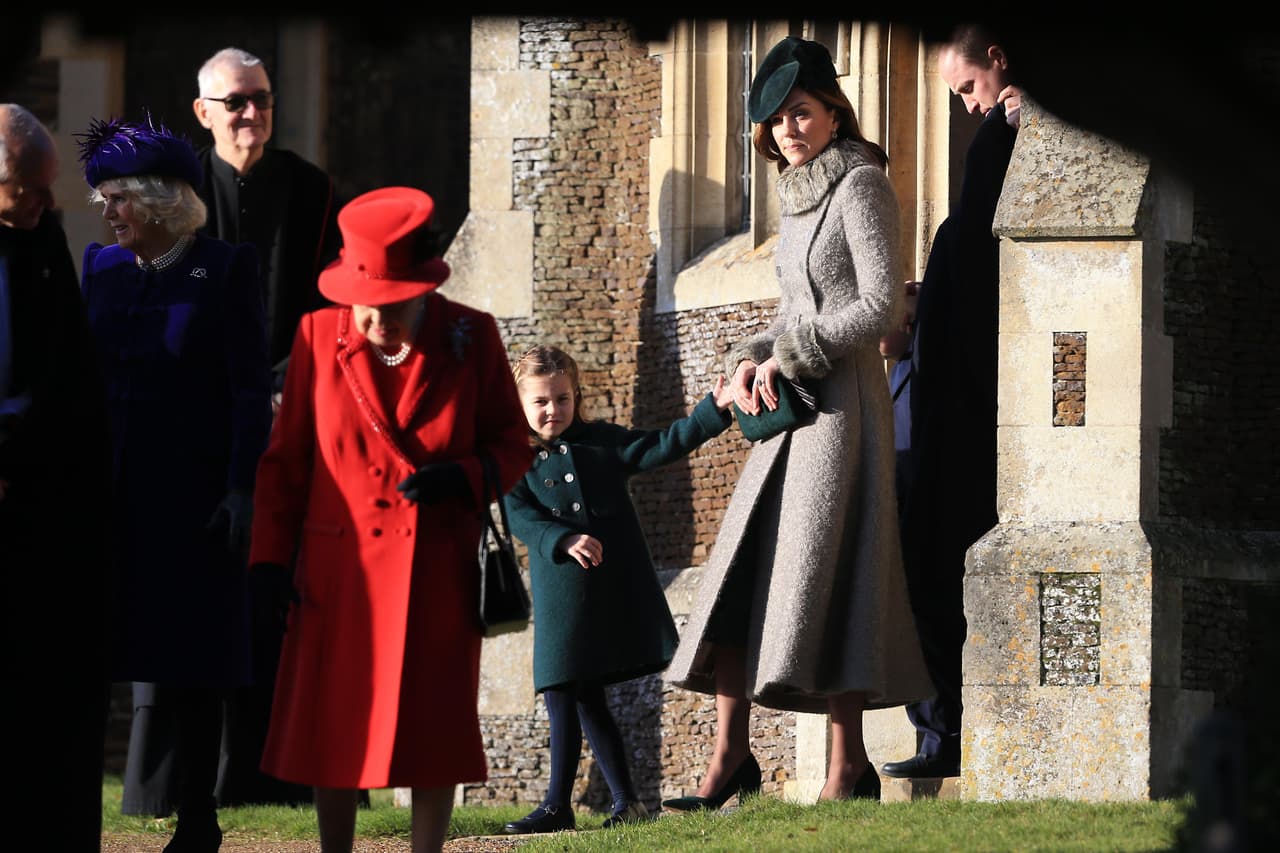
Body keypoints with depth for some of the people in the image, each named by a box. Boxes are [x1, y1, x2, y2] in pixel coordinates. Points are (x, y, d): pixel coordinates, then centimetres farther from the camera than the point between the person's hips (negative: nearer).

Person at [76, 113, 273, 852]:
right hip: (111, 487, 4)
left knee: (190, 663, 2)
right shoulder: (102, 267, 10)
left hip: (192, 488, -4)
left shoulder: (225, 270, -5)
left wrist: (240, 490, -13)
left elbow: (252, 389, -7)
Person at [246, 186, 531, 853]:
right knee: (333, 730, 2)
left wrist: (460, 477, -15)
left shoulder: (470, 338, -2)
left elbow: (512, 448, 5)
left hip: (439, 572, 0)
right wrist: (271, 558, 0)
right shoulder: (318, 335, 0)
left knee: (434, 732, 2)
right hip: (340, 567, 0)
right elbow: (285, 458, 6)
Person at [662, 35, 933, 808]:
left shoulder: (861, 185, -8)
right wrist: (752, 361, 4)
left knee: (817, 579, -11)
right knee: (741, 575, 4)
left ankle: (850, 772, -7)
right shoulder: (799, 196, 17)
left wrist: (790, 356, -12)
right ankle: (731, 759, 7)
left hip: (844, 401, -9)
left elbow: (881, 306, -14)